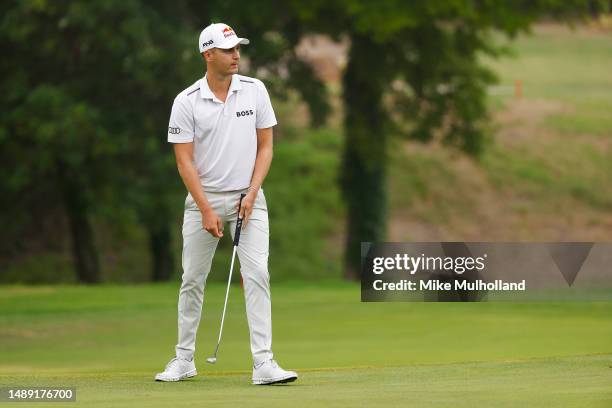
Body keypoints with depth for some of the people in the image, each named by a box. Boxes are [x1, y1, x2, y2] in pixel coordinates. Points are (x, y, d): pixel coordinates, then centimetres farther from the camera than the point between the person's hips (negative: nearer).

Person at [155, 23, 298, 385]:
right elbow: (185, 161, -8)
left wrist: (252, 194, -9)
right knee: (193, 280, 6)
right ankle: (184, 359, 20)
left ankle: (264, 363, -15)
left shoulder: (255, 91, -1)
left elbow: (265, 146, 3)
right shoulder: (187, 102, -7)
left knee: (257, 274, -12)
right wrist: (207, 211, -14)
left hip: (248, 198, 1)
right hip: (204, 199, 0)